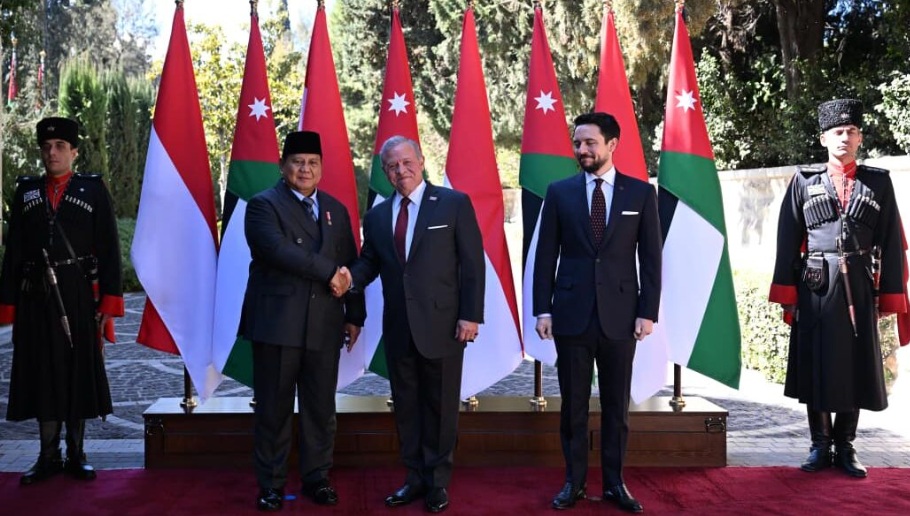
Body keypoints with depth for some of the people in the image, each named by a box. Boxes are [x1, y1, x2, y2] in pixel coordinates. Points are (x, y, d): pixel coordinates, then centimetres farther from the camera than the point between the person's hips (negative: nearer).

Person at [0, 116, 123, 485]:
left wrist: (109, 302, -8)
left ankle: (76, 455, 17)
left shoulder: (93, 190, 4)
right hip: (36, 298, 2)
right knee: (42, 374, 6)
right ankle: (48, 456, 17)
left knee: (78, 372, 5)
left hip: (79, 296, -2)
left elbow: (109, 249, -1)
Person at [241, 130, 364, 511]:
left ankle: (316, 478, 22)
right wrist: (328, 273, -17)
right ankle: (271, 484, 17)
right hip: (277, 323, -4)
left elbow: (350, 266, 14)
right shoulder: (264, 205, -2)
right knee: (273, 409, 5)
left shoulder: (336, 209, 14)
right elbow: (279, 250, -19)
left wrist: (355, 316, 9)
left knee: (321, 408, 9)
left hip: (325, 326, 4)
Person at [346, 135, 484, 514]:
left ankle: (438, 481, 21)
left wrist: (471, 315, -12)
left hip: (442, 324, -4)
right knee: (405, 405, 12)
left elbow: (472, 263, -6)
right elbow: (370, 262, 11)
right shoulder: (377, 216, 10)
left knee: (440, 406, 7)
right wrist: (350, 278, -12)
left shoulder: (454, 203, -3)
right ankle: (415, 478, 26)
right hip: (398, 328, 5)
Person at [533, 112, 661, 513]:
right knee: (573, 405, 8)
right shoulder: (559, 192, 3)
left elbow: (650, 258, 2)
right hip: (571, 313, 0)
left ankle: (614, 483, 22)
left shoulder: (641, 193, 3)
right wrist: (543, 310, -2)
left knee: (616, 406, 9)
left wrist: (648, 312, -4)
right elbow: (546, 255, 3)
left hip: (620, 315, 0)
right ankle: (574, 482, 20)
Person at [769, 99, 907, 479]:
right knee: (815, 364, 4)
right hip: (815, 286, -1)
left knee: (855, 364, 6)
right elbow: (788, 240, 2)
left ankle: (846, 447, 19)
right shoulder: (804, 180, 5)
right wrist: (786, 294, -3)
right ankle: (820, 445, 16)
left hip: (858, 287, 1)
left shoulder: (878, 182, 7)